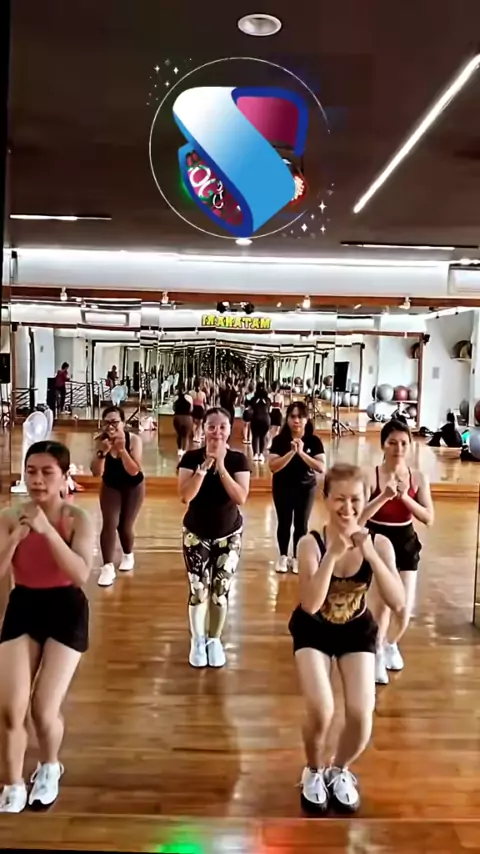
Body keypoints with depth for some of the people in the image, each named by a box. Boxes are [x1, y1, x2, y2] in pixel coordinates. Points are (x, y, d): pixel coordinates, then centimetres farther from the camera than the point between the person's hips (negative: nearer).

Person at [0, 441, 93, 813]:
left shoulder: (77, 519, -14)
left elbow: (81, 574, -27)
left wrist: (47, 529, -33)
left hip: (66, 610, -2)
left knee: (44, 710, -2)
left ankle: (50, 767, 32)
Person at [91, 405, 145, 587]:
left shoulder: (134, 439, -26)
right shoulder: (100, 441, -21)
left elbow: (134, 471, -32)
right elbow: (96, 472, -25)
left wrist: (122, 449, -42)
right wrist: (102, 452, -41)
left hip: (133, 487, -1)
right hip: (110, 486, 1)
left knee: (125, 526, 2)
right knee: (109, 524, -13)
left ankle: (128, 555, 32)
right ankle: (108, 567, -9)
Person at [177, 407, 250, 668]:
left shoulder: (238, 459, -9)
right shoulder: (191, 458, -9)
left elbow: (241, 497, -20)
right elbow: (185, 495, -20)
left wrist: (221, 466, -25)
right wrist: (205, 466, -26)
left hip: (229, 535, 1)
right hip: (196, 534, 0)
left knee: (221, 589, 5)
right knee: (198, 589, -1)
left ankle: (215, 640, 26)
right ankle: (197, 641, 21)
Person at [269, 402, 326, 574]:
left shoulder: (314, 441, -9)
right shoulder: (279, 440, -10)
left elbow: (322, 468, -18)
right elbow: (273, 466, -19)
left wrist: (301, 453, -27)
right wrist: (291, 452, -28)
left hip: (306, 488, 0)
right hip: (283, 487, 0)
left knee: (301, 524, 6)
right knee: (284, 523, 9)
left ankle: (297, 557, 23)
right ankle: (282, 556, 26)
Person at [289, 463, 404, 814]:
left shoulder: (379, 543, -18)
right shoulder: (311, 543, -24)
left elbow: (398, 603, -27)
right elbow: (310, 605, -34)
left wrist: (370, 554, -37)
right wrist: (333, 553, -41)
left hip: (357, 631, 2)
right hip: (314, 630, -2)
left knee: (361, 714, -12)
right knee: (321, 711, -19)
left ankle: (340, 771, 23)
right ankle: (314, 771, 17)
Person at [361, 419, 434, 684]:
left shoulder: (418, 477, -2)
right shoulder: (370, 476, -13)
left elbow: (429, 518, -7)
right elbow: (359, 516, -18)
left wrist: (404, 497, -20)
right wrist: (384, 496, -29)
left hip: (405, 543, 3)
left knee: (404, 610, 5)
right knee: (382, 603, -15)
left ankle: (391, 644, 39)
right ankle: (377, 653, 14)